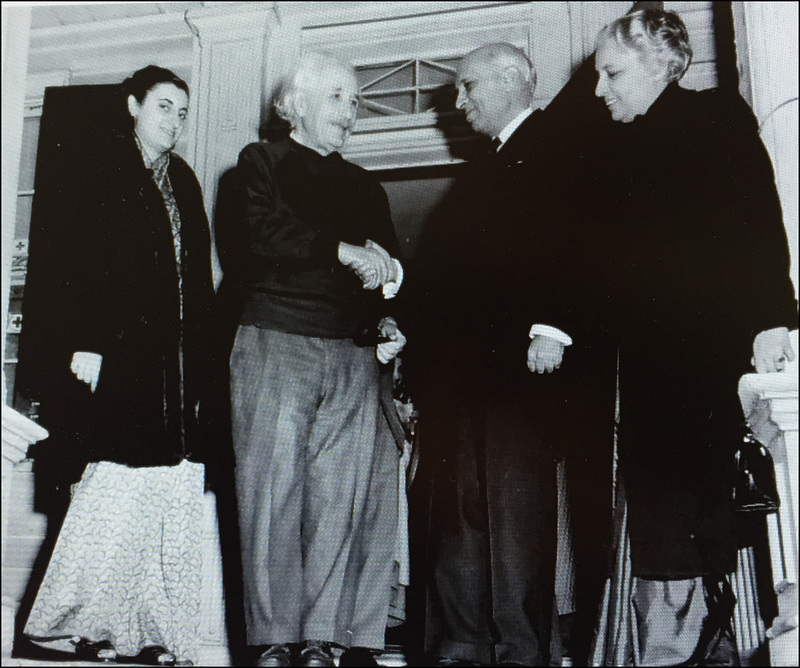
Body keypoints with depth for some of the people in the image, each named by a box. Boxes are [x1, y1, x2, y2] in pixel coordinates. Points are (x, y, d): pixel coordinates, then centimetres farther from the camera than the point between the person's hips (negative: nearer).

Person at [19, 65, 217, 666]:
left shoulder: (184, 181, 22)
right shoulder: (102, 169, 5)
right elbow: (80, 263, -5)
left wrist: (200, 356, 12)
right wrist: (85, 342, -15)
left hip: (176, 363, 6)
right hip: (120, 355, -6)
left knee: (172, 492, 0)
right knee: (121, 480, -10)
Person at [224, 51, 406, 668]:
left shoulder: (365, 187, 24)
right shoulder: (262, 160, 12)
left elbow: (385, 269, 22)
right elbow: (266, 233, -7)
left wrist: (386, 321, 3)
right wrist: (344, 252, -12)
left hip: (353, 355, 4)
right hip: (275, 344, -3)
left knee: (343, 497, -2)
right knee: (274, 489, -4)